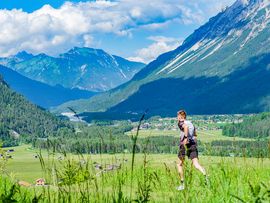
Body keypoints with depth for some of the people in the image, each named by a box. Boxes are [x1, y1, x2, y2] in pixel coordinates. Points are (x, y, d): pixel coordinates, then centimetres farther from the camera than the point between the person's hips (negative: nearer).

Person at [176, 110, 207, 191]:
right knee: (196, 164, -6)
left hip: (185, 144, -5)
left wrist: (185, 138, -28)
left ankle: (182, 184, 12)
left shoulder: (181, 123, 2)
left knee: (180, 164, 11)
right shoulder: (191, 123, 22)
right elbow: (195, 135, 24)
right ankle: (205, 176, -33)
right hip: (193, 145, 5)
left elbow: (186, 127, -22)